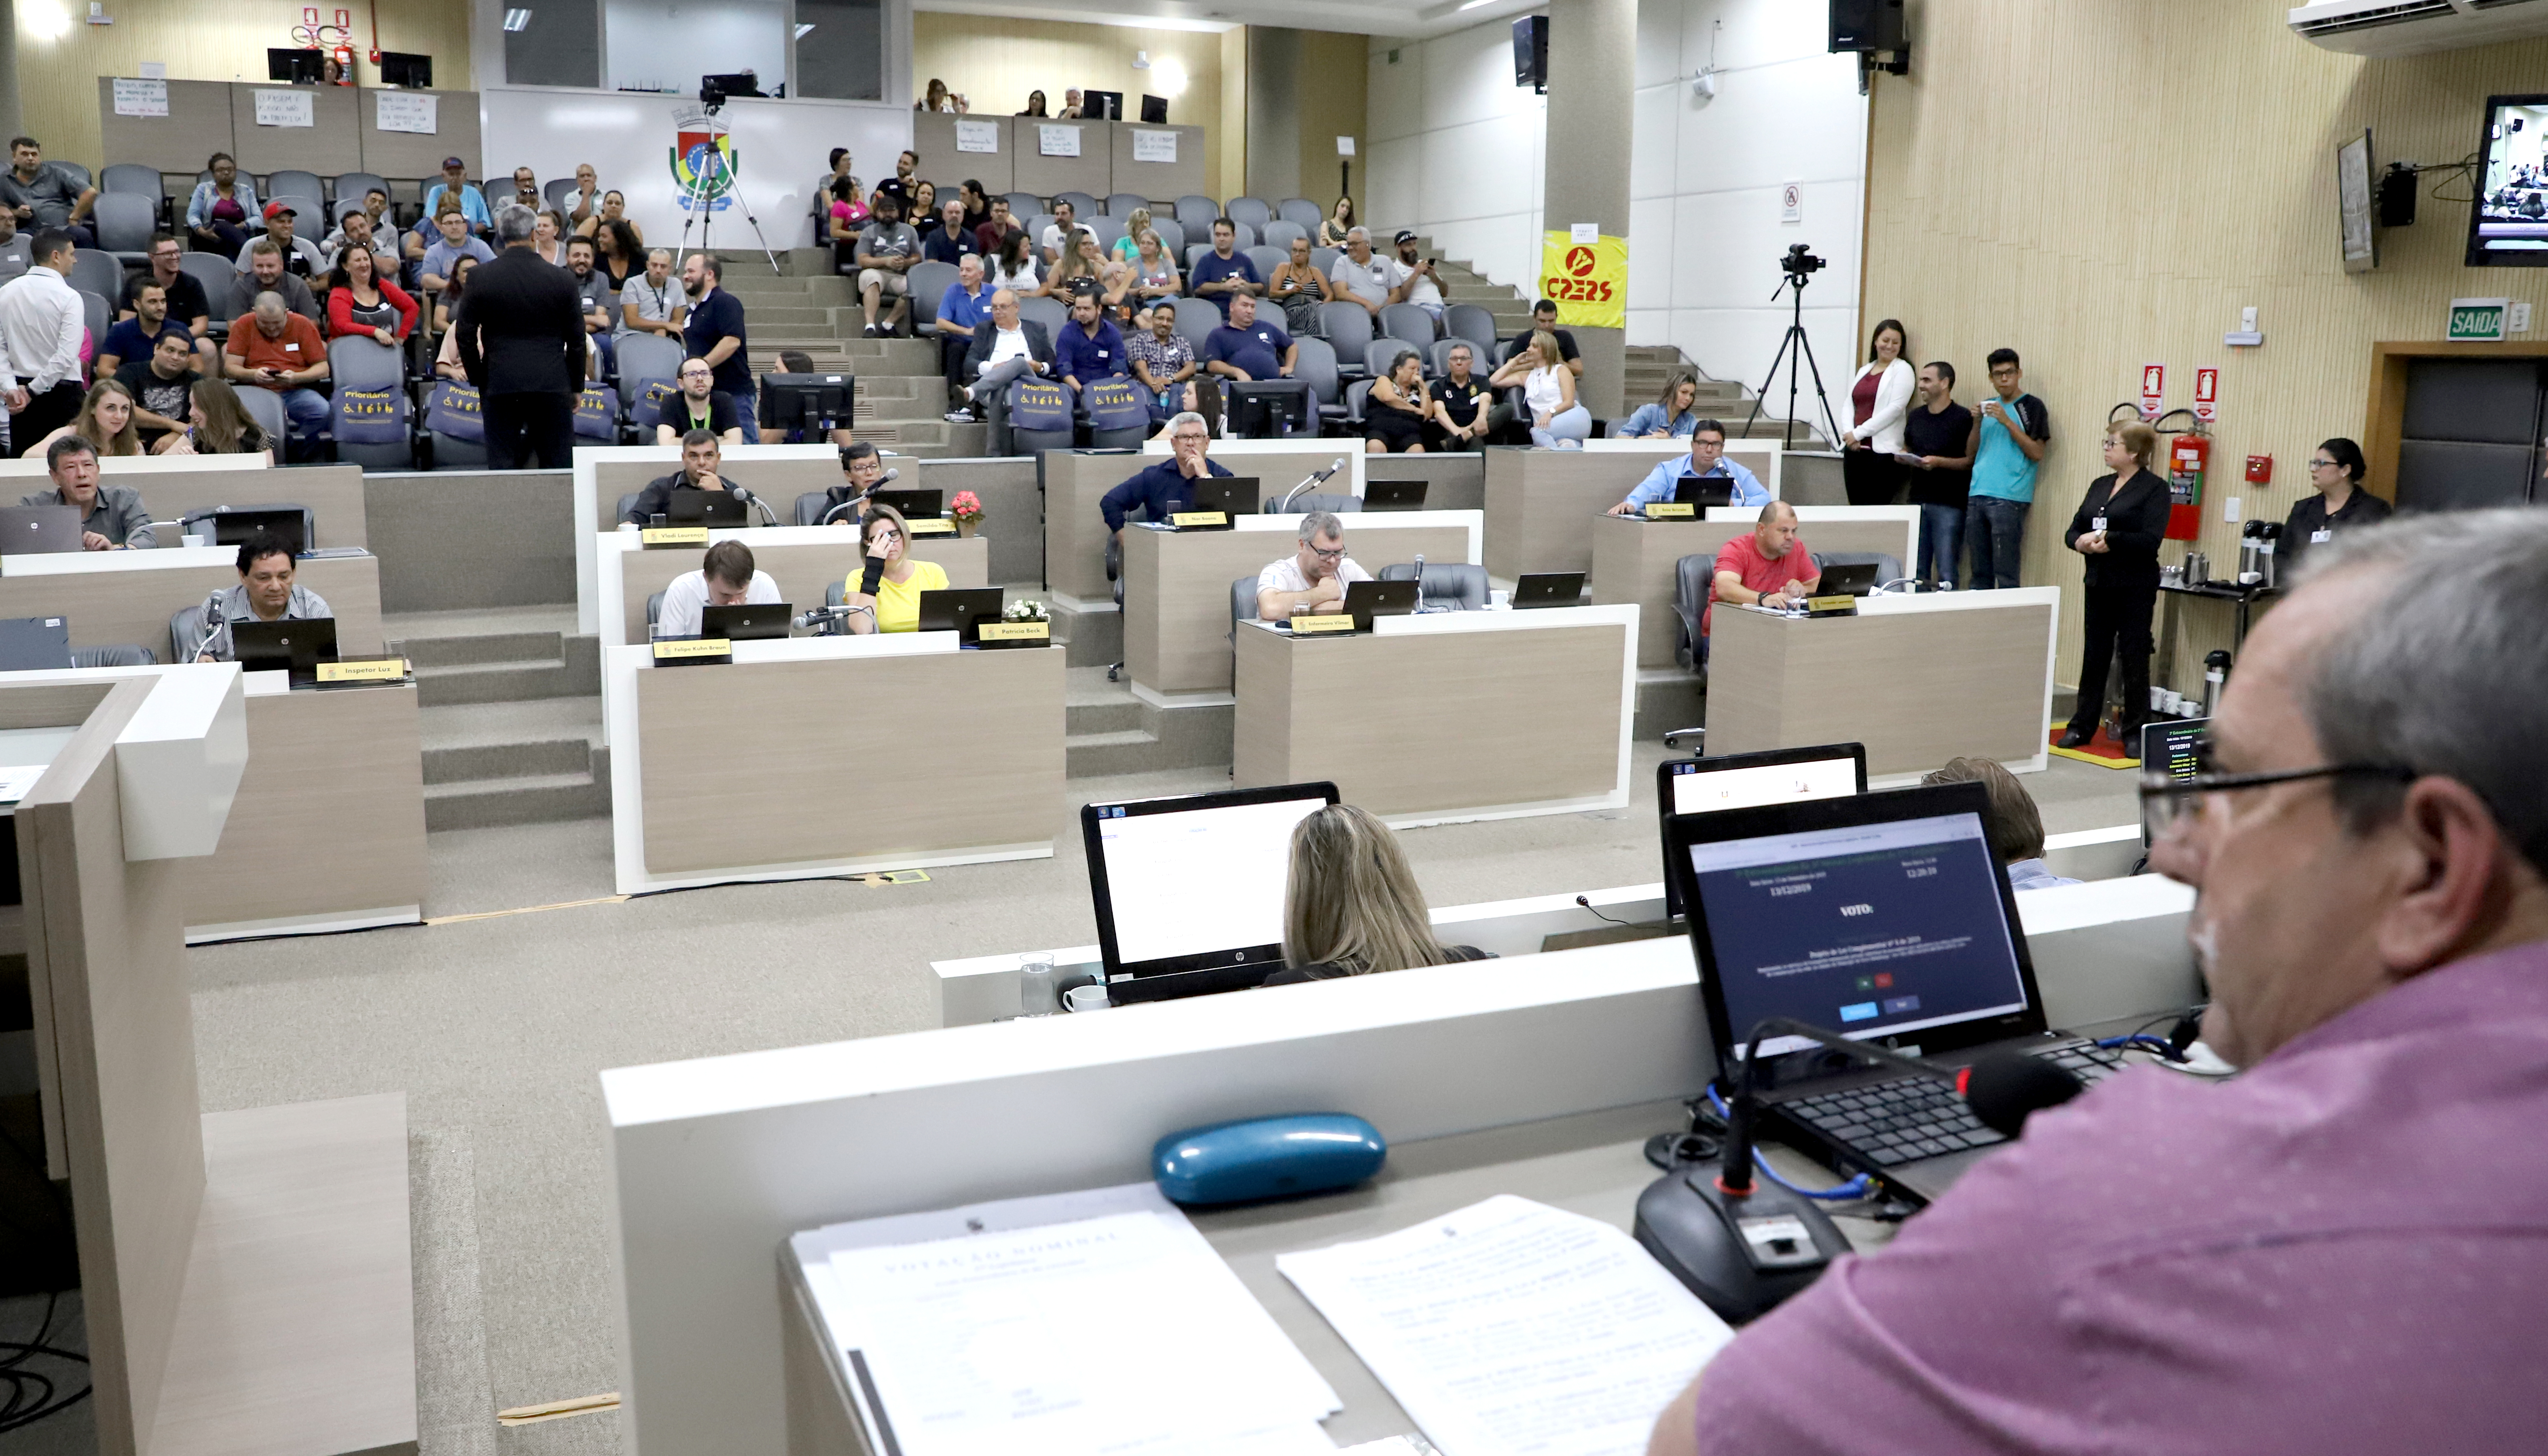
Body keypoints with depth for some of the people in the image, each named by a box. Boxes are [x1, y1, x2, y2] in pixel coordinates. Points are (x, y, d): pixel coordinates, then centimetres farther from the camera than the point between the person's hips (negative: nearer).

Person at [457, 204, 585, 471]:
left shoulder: (480, 277, -1)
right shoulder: (562, 278, -1)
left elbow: (465, 335, 1)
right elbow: (577, 340, 3)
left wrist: (478, 379, 12)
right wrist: (576, 387, 13)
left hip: (499, 385, 0)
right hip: (553, 385, 0)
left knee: (502, 464, 4)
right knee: (561, 463, 5)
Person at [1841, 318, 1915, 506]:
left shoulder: (1902, 369, 0)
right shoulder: (1864, 371, 19)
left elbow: (1895, 408, -11)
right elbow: (1850, 405, 14)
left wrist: (1859, 432, -12)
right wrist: (1849, 432, -5)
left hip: (1883, 450, -6)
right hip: (1855, 449, 6)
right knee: (1856, 507, 4)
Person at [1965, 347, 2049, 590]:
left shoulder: (2032, 406, 2)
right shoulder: (1988, 405, 19)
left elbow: (2037, 454, -7)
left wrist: (2007, 421, -12)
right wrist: (1978, 422, 0)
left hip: (2009, 499, -6)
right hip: (1977, 496, 6)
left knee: (2006, 574, -8)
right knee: (1980, 572, 6)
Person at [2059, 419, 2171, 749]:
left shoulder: (2154, 488, -6)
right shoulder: (2100, 485, 14)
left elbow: (2151, 540, -18)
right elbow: (2073, 530, 10)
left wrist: (2109, 541, -21)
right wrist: (2080, 542, -11)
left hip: (2135, 588, -6)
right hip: (2099, 583, 6)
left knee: (2134, 660, 1)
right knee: (2094, 657, 10)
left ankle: (2135, 734, 8)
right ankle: (2082, 726, 17)